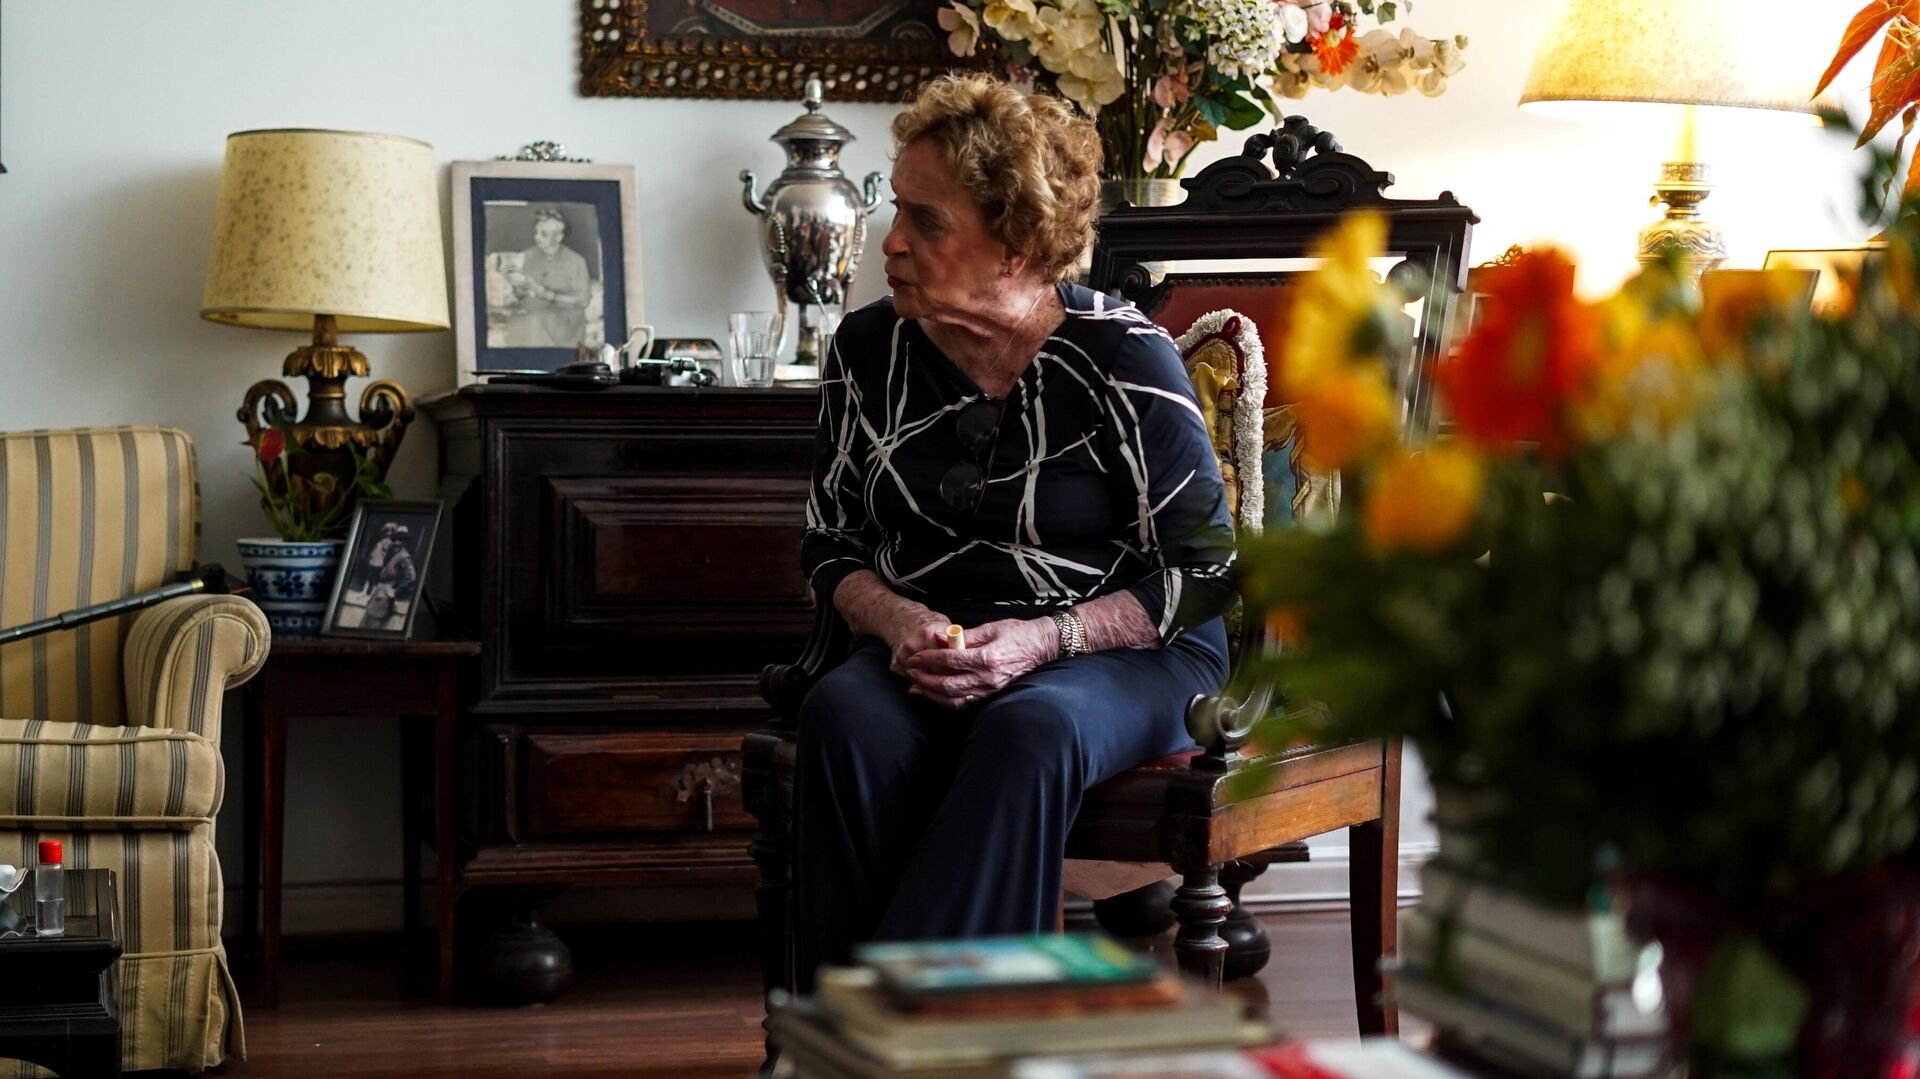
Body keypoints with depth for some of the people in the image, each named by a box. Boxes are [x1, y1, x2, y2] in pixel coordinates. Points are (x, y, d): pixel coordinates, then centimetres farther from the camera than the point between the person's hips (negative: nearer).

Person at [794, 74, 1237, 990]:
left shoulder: (1123, 358, -9)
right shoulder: (867, 352, 4)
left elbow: (1204, 570, -6)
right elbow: (832, 546, 12)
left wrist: (1045, 639, -19)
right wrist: (897, 622, -11)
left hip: (1120, 650, -3)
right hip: (933, 649, 3)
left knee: (1030, 733, -38)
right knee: (843, 715, -32)